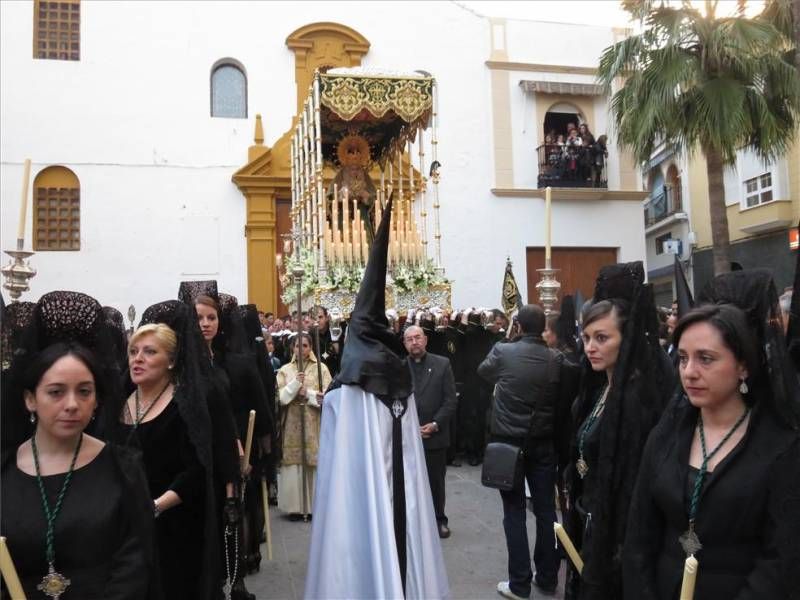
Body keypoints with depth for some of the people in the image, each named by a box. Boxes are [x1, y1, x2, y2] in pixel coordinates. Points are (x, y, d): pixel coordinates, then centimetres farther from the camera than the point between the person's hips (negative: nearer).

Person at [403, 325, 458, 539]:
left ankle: (439, 520, 26)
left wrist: (435, 424, -10)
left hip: (435, 435, 0)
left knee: (436, 480, 10)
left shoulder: (442, 364, 2)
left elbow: (451, 400, -1)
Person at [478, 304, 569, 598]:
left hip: (509, 442, -2)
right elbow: (561, 402, 6)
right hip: (544, 443, 3)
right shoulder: (556, 359, -5)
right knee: (545, 510, 12)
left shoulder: (503, 351, -11)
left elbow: (482, 371, 10)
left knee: (514, 512, 5)